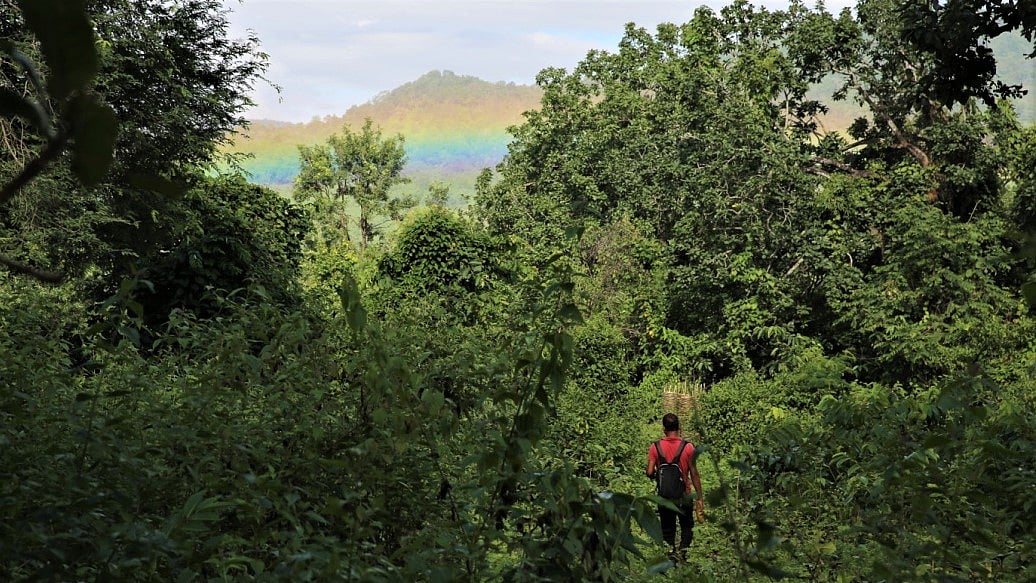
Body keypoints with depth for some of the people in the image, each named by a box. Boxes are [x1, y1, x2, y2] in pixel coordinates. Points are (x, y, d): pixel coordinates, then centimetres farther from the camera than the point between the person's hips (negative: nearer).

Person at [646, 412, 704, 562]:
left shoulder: (655, 447, -6)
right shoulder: (688, 447, -9)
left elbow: (650, 473, -10)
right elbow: (694, 474, -5)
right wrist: (699, 497, 3)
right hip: (683, 496, -1)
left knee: (667, 529, 14)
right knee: (687, 527, 13)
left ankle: (671, 551, -1)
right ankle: (682, 549, -10)